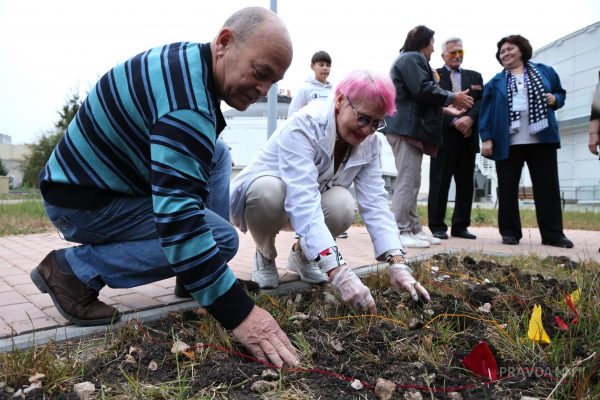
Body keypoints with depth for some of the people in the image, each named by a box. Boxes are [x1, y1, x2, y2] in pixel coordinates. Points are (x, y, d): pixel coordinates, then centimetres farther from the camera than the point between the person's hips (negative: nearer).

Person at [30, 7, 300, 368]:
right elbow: (177, 218, -38)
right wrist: (238, 313, -36)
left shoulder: (187, 59, 1)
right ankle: (74, 269, -8)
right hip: (83, 203, -9)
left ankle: (193, 276, 10)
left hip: (91, 176, 9)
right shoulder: (187, 103, -30)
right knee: (221, 237, -15)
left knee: (218, 154, 9)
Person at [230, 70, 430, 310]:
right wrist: (339, 273, -53)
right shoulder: (303, 127, -33)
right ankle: (265, 255, -6)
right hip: (259, 196, -3)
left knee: (342, 205, -30)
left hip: (312, 205, 4)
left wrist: (397, 264, -34)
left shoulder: (369, 143, -14)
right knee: (270, 190, -39)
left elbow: (375, 203, -21)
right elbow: (303, 203, -44)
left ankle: (302, 252, 2)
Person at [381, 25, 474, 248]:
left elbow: (421, 92, 29)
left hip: (411, 128, 11)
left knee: (411, 182, 9)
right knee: (407, 181, -12)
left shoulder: (413, 60, 28)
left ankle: (414, 230, 13)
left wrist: (446, 105, 24)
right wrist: (453, 98, -7)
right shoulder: (412, 58, -6)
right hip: (407, 127, -11)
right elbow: (423, 90, -18)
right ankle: (401, 232, -9)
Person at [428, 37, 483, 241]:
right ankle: (437, 226, 4)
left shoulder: (475, 76, 20)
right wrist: (454, 121, -15)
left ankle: (460, 226, 12)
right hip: (443, 136, -4)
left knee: (466, 184, 5)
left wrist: (469, 118, -13)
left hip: (468, 137, 4)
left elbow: (481, 102, 7)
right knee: (439, 183, -3)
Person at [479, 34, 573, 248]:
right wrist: (486, 138, -6)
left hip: (542, 139, 1)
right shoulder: (495, 82, 10)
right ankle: (510, 232, 10)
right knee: (507, 188, 1)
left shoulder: (544, 71, 13)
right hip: (508, 142, 0)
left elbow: (561, 93, 20)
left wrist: (555, 99, -4)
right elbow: (486, 111, 4)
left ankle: (553, 234, 8)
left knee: (548, 187, 1)